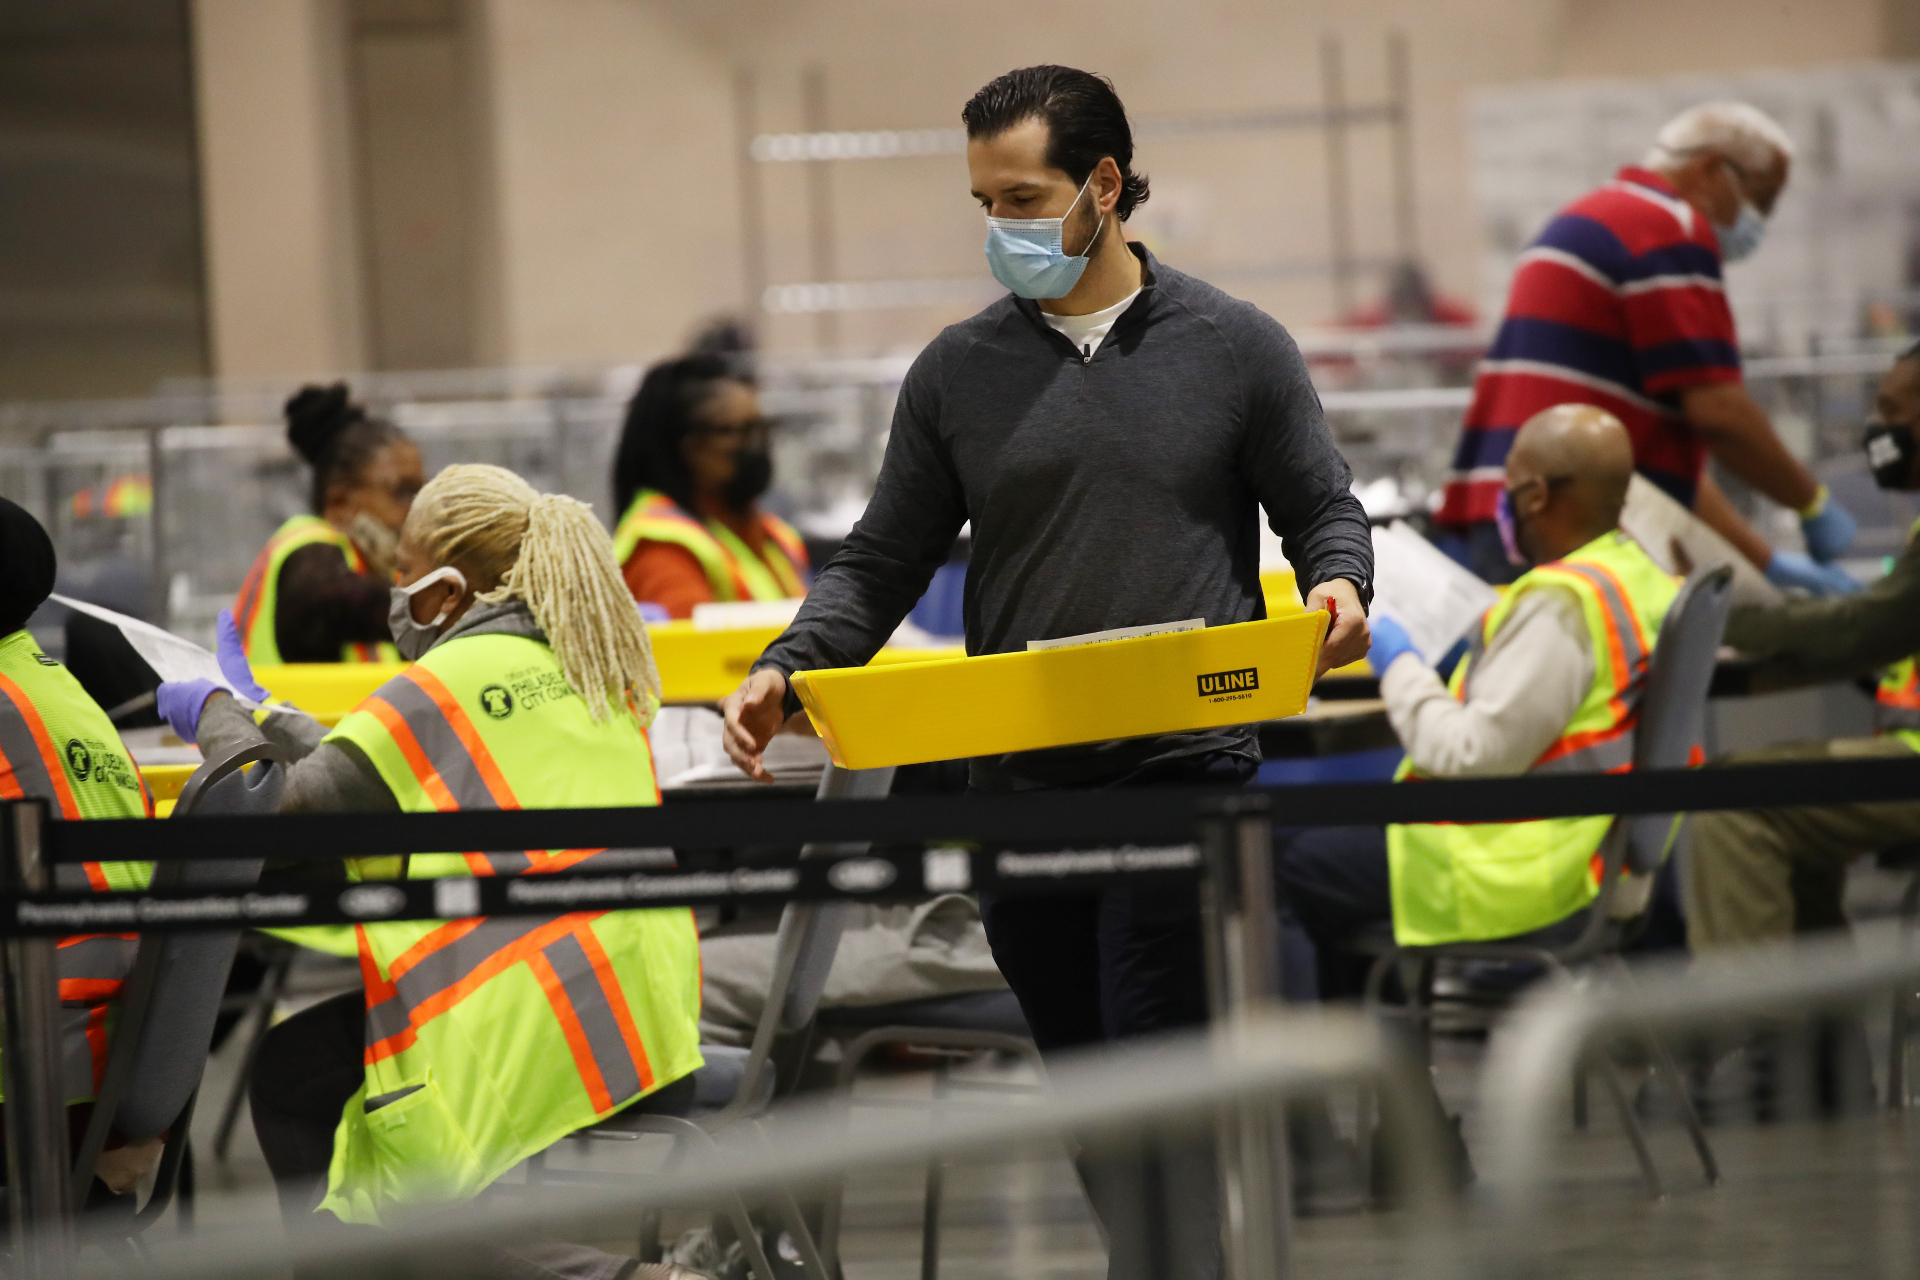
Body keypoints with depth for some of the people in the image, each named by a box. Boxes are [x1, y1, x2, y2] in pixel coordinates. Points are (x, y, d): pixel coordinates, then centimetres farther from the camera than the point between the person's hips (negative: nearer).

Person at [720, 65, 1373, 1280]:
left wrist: (1339, 588, -15)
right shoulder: (960, 371, 9)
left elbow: (1325, 510, 8)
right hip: (1018, 786, 4)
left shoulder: (1235, 348, 3)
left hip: (1186, 773, -4)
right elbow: (883, 564, 10)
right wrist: (784, 673, -6)